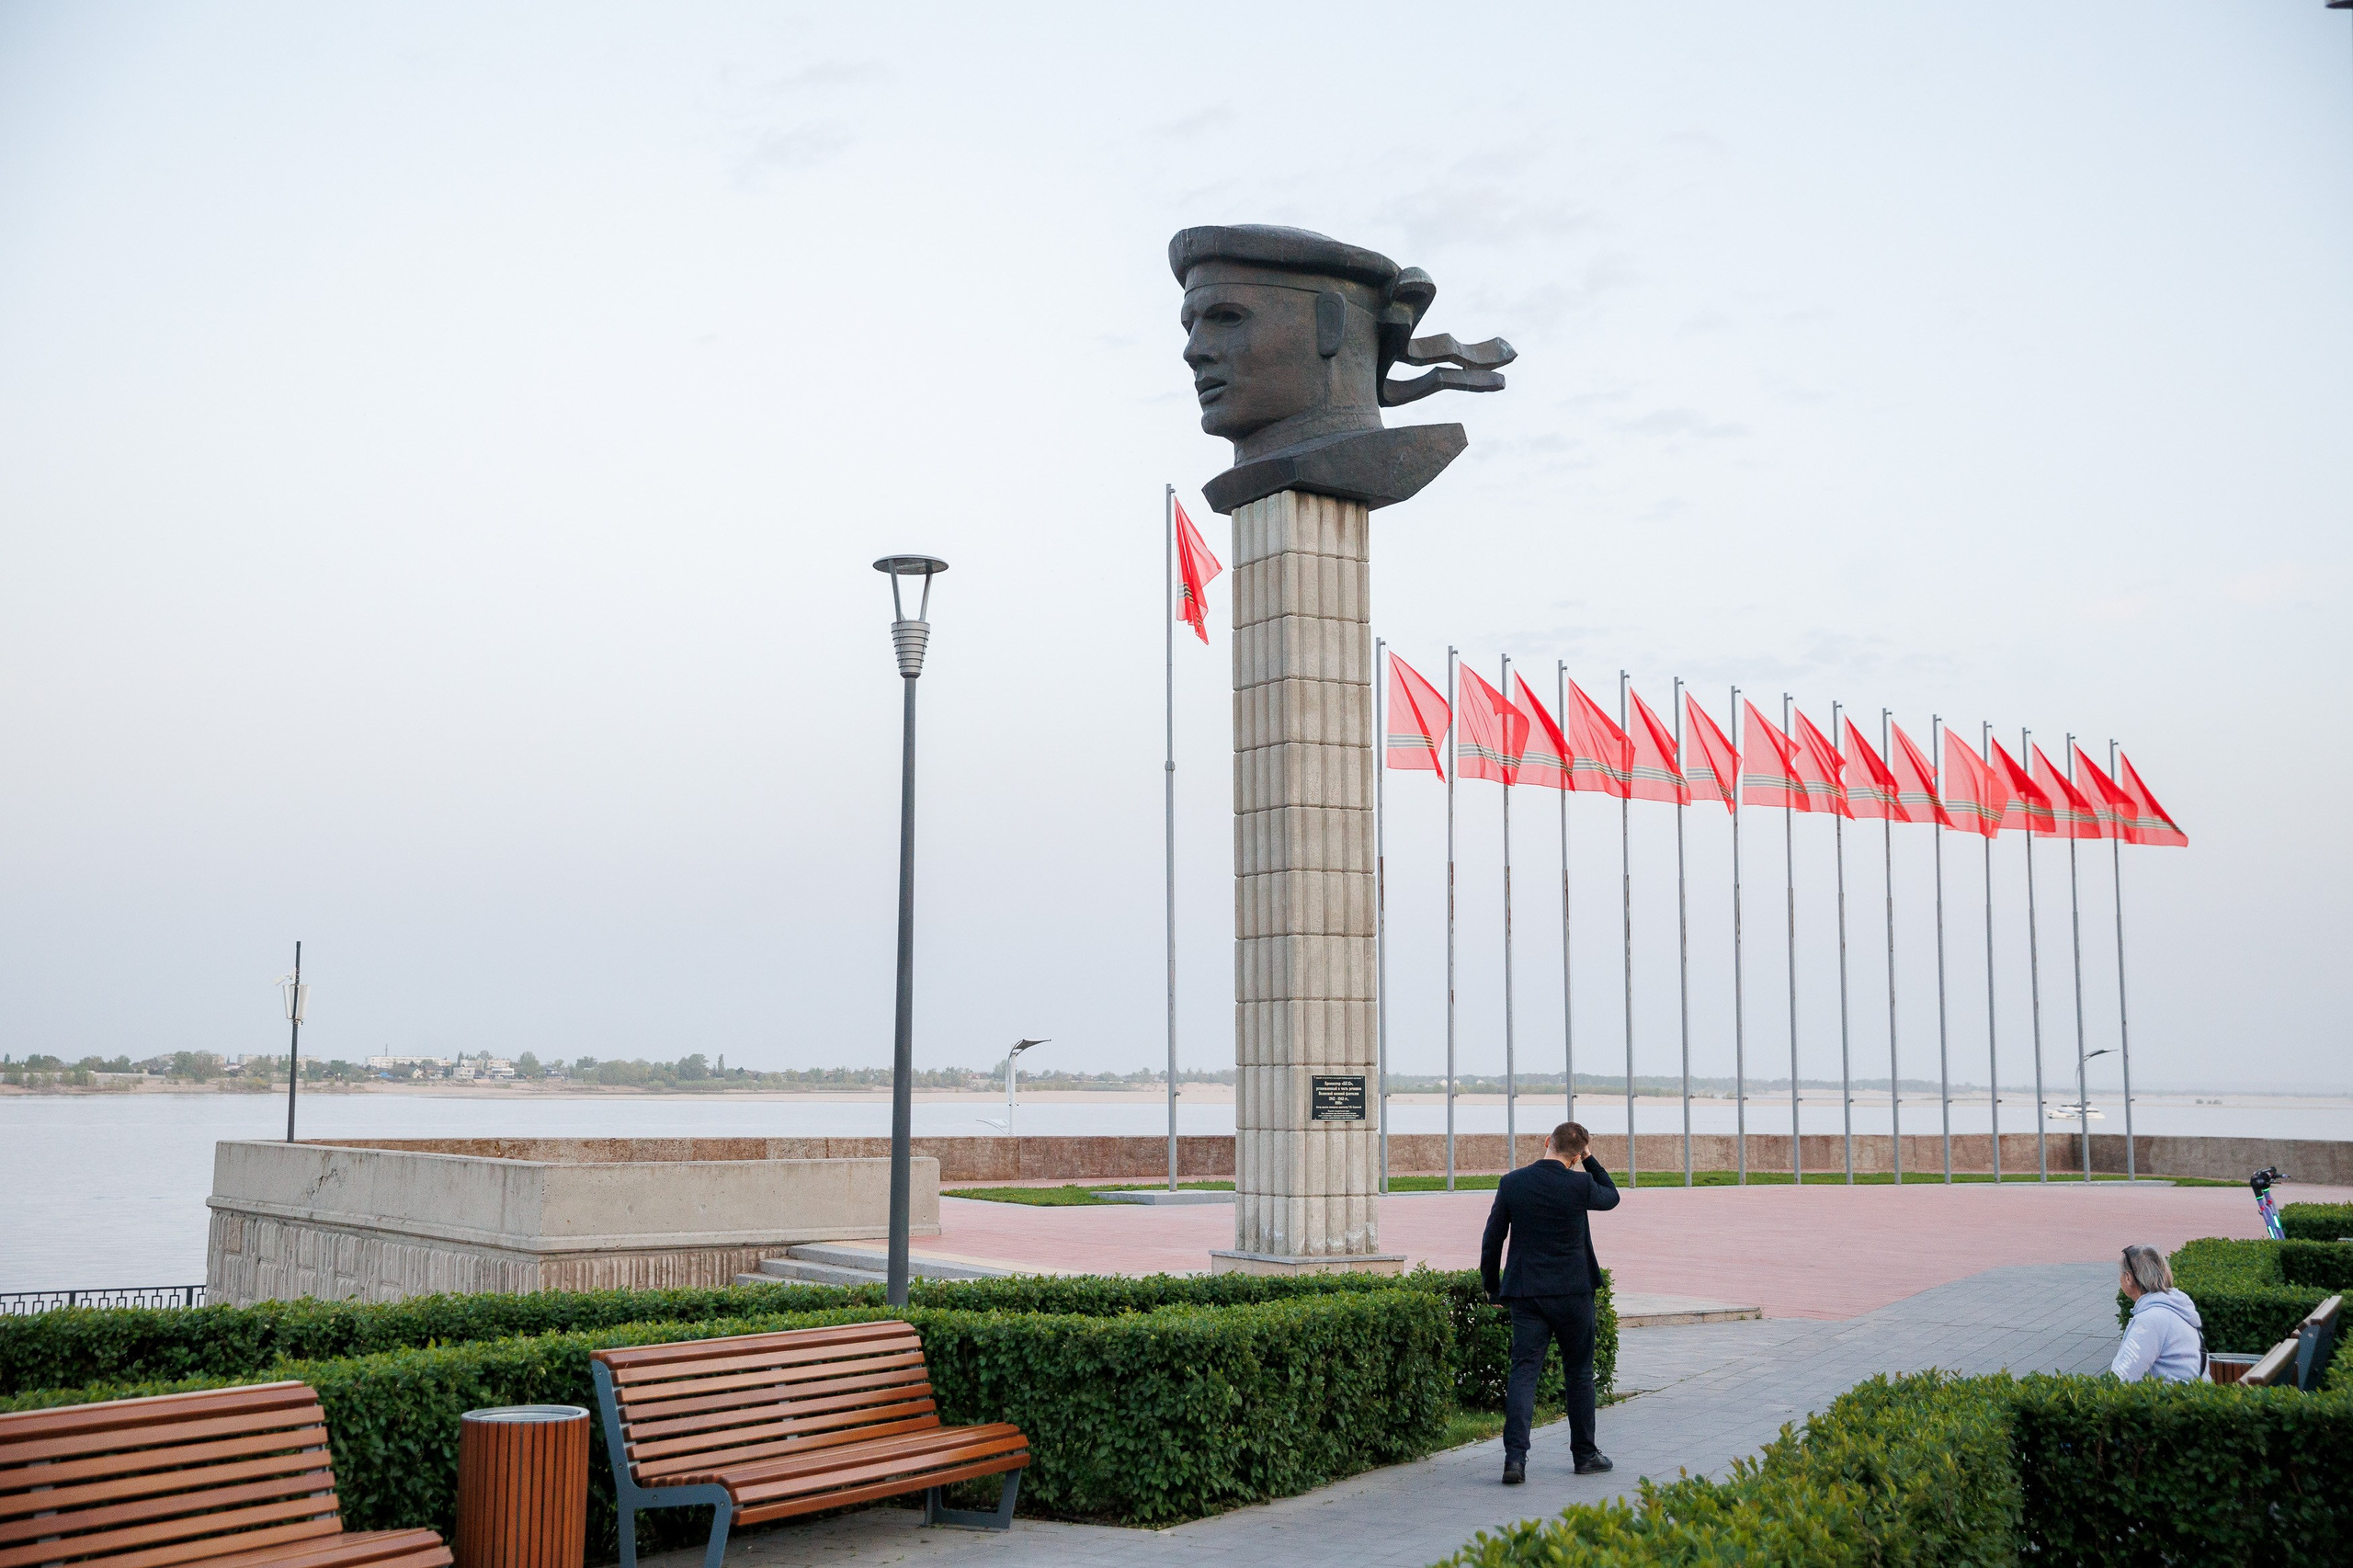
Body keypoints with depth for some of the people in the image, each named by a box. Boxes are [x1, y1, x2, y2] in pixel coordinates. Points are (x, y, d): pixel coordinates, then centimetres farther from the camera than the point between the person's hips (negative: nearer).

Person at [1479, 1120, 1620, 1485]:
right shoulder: (1580, 1184, -10)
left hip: (1525, 1293, 1)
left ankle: (1515, 1456, -14)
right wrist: (1590, 1160, 15)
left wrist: (1493, 1289, 14)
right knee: (1579, 1372, 13)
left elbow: (1491, 1243, 3)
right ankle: (1585, 1454, 23)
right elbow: (1611, 1197, 15)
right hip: (1573, 1291, -1)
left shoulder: (1511, 1183, -3)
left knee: (1523, 1372, 0)